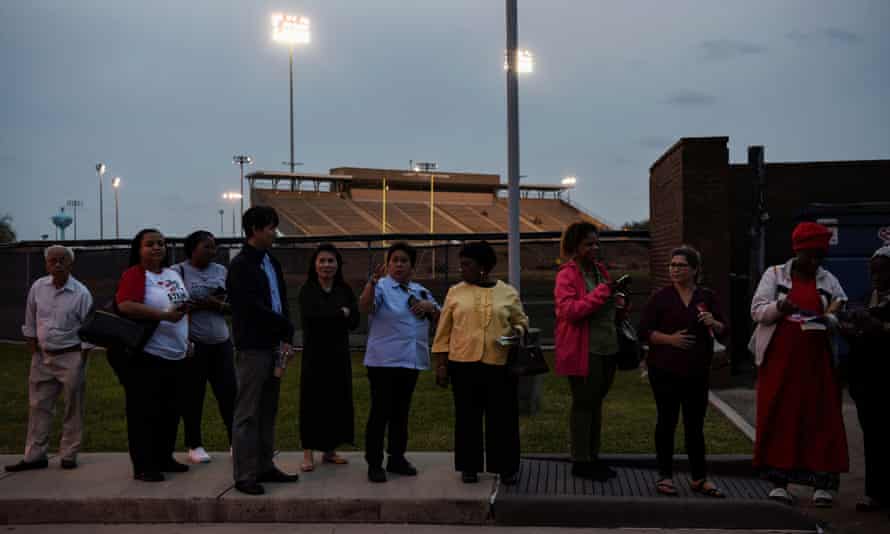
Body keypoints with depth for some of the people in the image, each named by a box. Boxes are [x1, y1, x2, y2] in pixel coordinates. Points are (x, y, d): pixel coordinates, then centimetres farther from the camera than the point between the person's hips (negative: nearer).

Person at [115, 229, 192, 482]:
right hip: (147, 356, -8)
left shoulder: (174, 274, 14)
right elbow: (125, 305, -24)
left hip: (176, 356, 8)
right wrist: (164, 315, -26)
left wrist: (187, 339, 19)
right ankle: (143, 466, 5)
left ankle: (164, 458, 26)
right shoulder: (134, 274, -9)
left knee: (170, 411, 13)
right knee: (144, 413, -2)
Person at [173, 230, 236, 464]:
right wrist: (195, 306, -15)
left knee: (229, 392, 2)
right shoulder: (178, 272, -2)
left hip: (221, 342, 4)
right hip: (193, 343, -4)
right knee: (193, 395, 5)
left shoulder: (221, 271, 10)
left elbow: (232, 307, 11)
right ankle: (194, 445, 17)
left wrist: (217, 304, -8)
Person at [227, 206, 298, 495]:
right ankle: (244, 475, 3)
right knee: (247, 414, -2)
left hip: (274, 346, 8)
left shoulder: (272, 263, 15)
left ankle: (264, 467, 22)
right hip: (252, 349, -8)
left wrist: (286, 339, 0)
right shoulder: (240, 265, -9)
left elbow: (282, 302, 13)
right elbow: (253, 308, -17)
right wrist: (286, 327, -7)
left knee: (267, 412, 13)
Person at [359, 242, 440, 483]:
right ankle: (374, 463, 3)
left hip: (412, 361, 6)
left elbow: (439, 319, 17)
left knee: (401, 412, 14)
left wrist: (430, 306, -4)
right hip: (384, 362, -6)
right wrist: (373, 281, -40)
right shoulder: (381, 287, -5)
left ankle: (397, 458, 25)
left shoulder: (420, 291, 15)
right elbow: (364, 307, -25)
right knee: (380, 413, -4)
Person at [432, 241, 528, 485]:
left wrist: (517, 331, -7)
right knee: (467, 417, 6)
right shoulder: (455, 293, 5)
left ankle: (506, 467, 15)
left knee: (503, 417, 3)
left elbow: (521, 321, 16)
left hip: (499, 364, 0)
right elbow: (443, 331, 6)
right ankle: (469, 467, 17)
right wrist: (441, 364, 2)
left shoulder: (508, 293, 4)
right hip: (464, 364, 1)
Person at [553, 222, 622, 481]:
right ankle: (580, 462, 10)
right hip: (584, 351, -8)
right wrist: (601, 293, -24)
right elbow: (569, 309, -23)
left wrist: (617, 302, 5)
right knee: (583, 404, 0)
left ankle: (593, 456, 26)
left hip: (606, 349, 8)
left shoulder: (600, 270, 14)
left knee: (596, 402, 15)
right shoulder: (567, 275, -10)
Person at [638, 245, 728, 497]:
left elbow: (724, 333, 7)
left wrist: (713, 323, -15)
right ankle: (665, 475, 13)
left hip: (697, 372, 2)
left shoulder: (708, 297, 7)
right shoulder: (661, 296, 1)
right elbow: (644, 330, -2)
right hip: (665, 370, -2)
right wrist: (669, 338, -17)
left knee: (695, 425, 6)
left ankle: (699, 478, 15)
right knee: (667, 422, 4)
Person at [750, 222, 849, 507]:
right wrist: (779, 306, -19)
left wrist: (827, 320, -14)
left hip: (816, 362, 2)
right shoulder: (774, 275, 5)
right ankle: (779, 481, 7)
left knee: (822, 418, 0)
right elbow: (757, 311, 1)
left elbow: (841, 314, 9)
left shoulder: (828, 280, 11)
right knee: (778, 418, 0)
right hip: (779, 359, -2)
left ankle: (823, 483, 6)